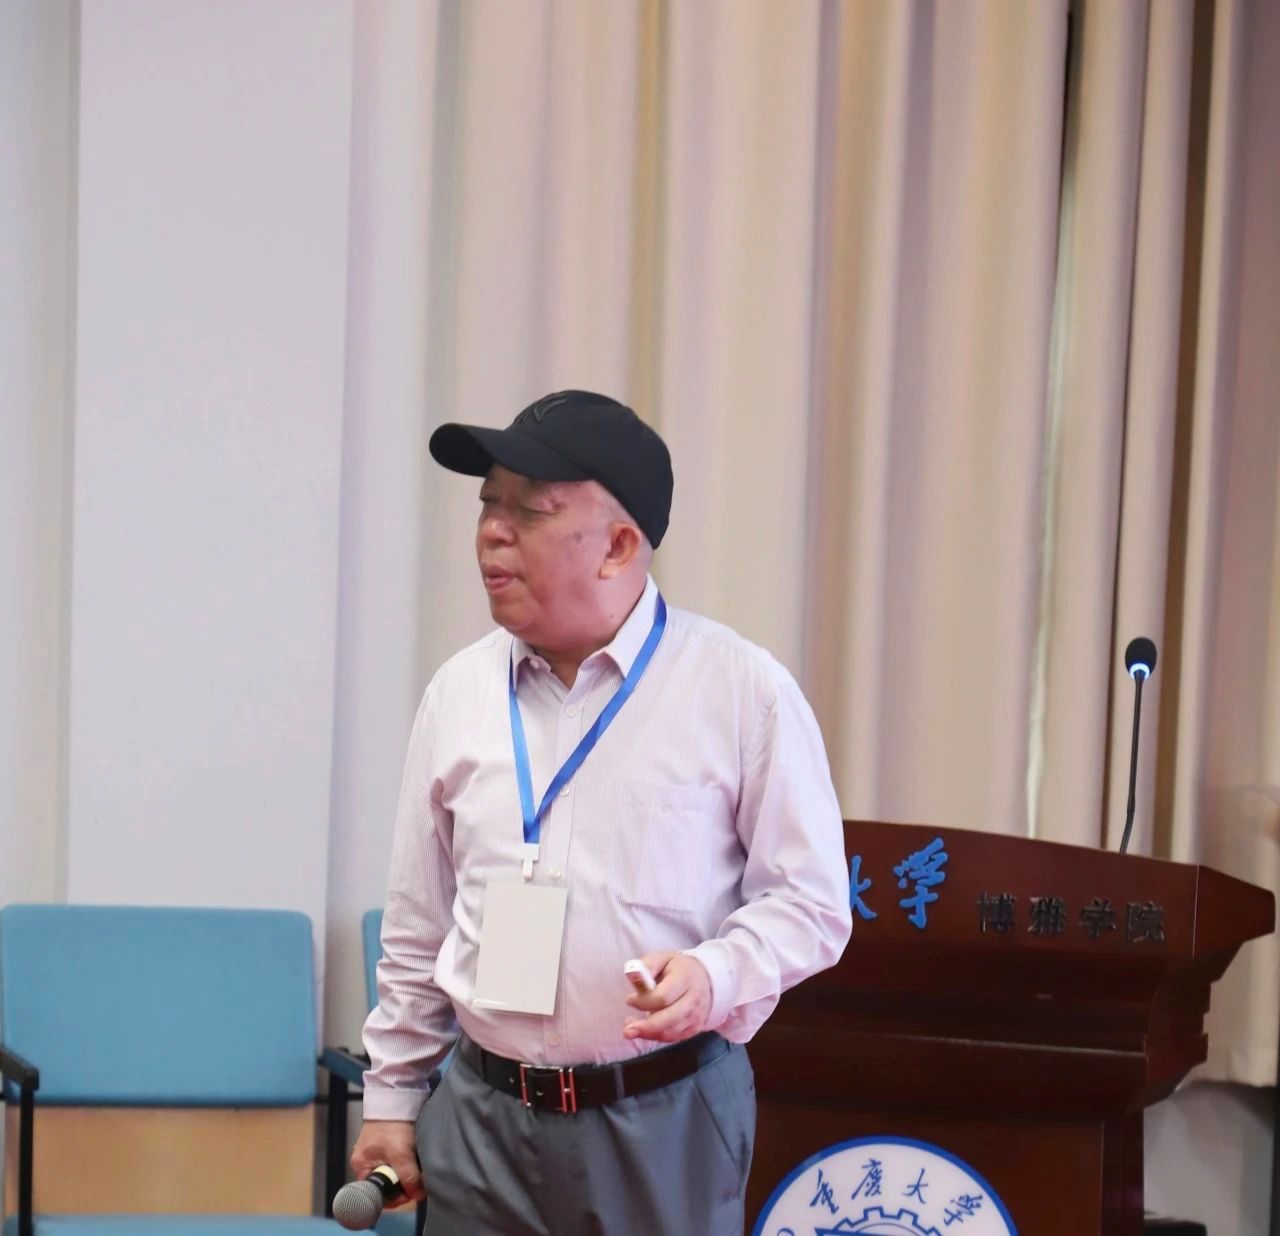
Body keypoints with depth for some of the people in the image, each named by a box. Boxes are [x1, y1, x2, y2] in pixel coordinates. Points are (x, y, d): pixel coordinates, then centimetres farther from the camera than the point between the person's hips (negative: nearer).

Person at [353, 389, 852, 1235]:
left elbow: (810, 900, -3)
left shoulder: (742, 691, -5)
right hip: (485, 1114, 3)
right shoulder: (461, 692, 7)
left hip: (665, 1119, -3)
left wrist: (716, 975, -21)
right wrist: (392, 1099, 13)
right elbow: (418, 928, 13)